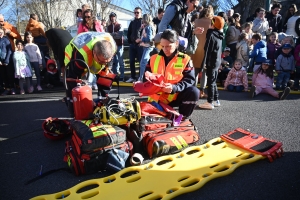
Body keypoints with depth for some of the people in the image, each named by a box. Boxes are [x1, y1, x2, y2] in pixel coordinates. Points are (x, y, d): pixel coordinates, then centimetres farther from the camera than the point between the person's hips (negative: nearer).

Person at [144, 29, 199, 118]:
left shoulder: (185, 59, -5)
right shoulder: (154, 58, 3)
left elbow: (189, 80, -13)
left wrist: (174, 88, -31)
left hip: (175, 97, -1)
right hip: (157, 99, 2)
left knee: (194, 92, -27)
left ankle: (183, 117, -4)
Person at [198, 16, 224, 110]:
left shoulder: (211, 34, -14)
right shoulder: (219, 36, 13)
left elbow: (207, 49, -17)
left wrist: (203, 62, -16)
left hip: (211, 61, -9)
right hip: (217, 61, 9)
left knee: (210, 82, -5)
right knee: (213, 81, 16)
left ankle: (210, 102, -2)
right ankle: (216, 100, 22)